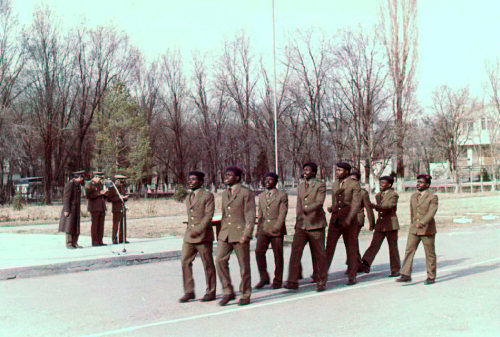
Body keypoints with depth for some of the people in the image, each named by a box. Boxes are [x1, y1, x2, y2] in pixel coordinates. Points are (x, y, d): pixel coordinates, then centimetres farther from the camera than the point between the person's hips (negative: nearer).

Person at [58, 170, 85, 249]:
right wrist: (66, 210, -20)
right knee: (69, 226, -6)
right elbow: (66, 198, -16)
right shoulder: (70, 184, -13)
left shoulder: (78, 185, 15)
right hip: (70, 209, -9)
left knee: (76, 227, 8)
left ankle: (74, 243, 12)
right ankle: (69, 244, -2)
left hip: (76, 209, 9)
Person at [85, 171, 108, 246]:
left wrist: (105, 194, 6)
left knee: (101, 225, 5)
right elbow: (88, 196, -15)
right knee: (94, 225, -4)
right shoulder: (89, 184, -5)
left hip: (102, 207, 7)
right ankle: (94, 242, 0)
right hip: (94, 208, -7)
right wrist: (99, 193, -18)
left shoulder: (100, 184, 19)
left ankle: (100, 241, 9)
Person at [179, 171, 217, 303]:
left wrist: (197, 230, -19)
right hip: (189, 237, 7)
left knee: (208, 265, 1)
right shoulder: (188, 198, 18)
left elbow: (209, 216, -13)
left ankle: (210, 292, 12)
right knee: (185, 262, 0)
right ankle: (189, 292, 8)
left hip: (203, 236, -7)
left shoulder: (207, 196, -5)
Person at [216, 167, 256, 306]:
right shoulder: (224, 194, 16)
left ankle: (245, 295, 13)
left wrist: (246, 234, -17)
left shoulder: (246, 193, -5)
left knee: (244, 265, 1)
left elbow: (250, 216, -9)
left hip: (240, 234, -6)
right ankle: (228, 292, 6)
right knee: (220, 261, -6)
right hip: (225, 234, 6)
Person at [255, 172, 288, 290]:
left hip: (277, 230, -4)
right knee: (259, 251, -10)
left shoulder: (282, 195, 2)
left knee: (278, 255, 0)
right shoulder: (261, 196, 17)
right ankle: (264, 278, 3)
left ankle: (277, 281, 10)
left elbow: (283, 213, -7)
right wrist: (258, 230, 16)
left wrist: (277, 226, -19)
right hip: (263, 229, 4)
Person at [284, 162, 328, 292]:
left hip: (315, 225, -5)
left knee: (319, 254, 2)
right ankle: (293, 281, -5)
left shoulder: (320, 185, -2)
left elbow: (319, 202, -16)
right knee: (295, 252, -6)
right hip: (301, 225, 5)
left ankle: (321, 282, 15)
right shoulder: (300, 186, 17)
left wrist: (305, 209, -29)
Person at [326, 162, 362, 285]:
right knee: (329, 246, -3)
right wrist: (331, 208, 2)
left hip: (349, 221, -4)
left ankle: (352, 276, 12)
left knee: (351, 248, 3)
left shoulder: (355, 185, -4)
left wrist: (349, 218, -25)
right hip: (335, 220, 4)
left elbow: (356, 203, -14)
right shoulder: (335, 184, 14)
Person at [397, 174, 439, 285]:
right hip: (414, 230, 5)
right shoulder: (413, 197, 12)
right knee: (409, 250, -5)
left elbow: (431, 212, -17)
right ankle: (406, 275, -6)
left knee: (430, 253, 3)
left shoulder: (433, 197, -5)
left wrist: (422, 223, -27)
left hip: (427, 230, -5)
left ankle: (431, 277, 14)